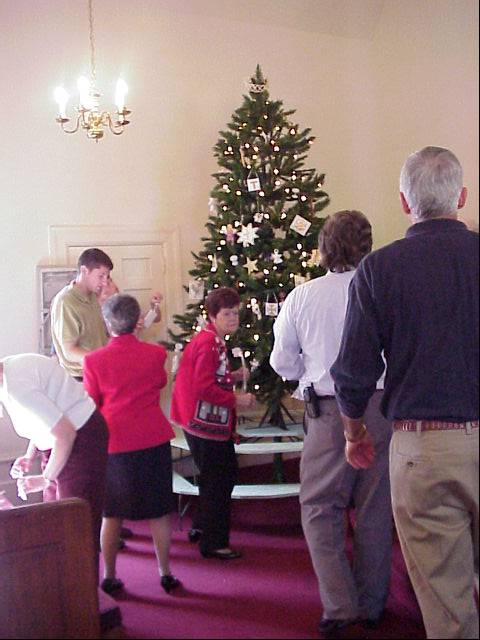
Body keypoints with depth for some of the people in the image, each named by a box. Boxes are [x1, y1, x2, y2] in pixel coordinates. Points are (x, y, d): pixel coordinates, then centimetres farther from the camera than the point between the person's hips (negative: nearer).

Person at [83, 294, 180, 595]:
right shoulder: (156, 353, -5)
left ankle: (110, 577, 21)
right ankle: (166, 573, 20)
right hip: (153, 440, 1)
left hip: (113, 443, -1)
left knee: (112, 513, 13)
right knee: (159, 511, 12)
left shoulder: (94, 361, -9)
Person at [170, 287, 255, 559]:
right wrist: (236, 399, -20)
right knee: (218, 481, 0)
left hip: (213, 422, 11)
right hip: (204, 423, -11)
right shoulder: (208, 343, -21)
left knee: (227, 473, 21)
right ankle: (214, 543, 13)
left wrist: (233, 376, 8)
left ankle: (202, 527, 35)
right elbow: (204, 387, -27)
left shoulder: (215, 341, 13)